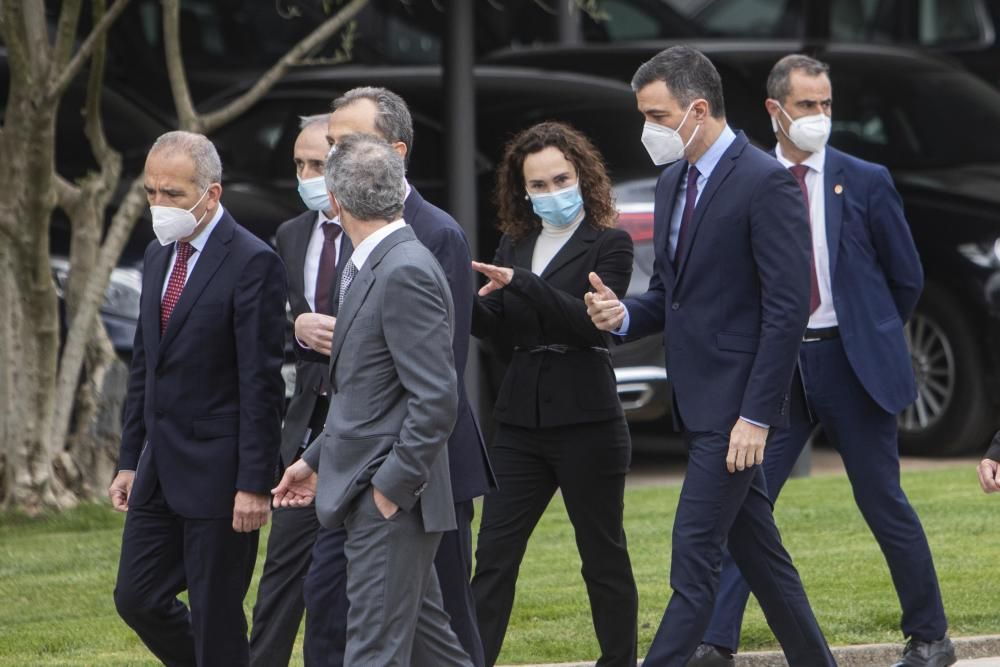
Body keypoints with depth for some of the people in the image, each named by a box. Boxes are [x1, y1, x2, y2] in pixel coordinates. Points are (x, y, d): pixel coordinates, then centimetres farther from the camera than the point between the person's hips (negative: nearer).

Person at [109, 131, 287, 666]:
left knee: (216, 617, -2)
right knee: (137, 599, 9)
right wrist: (130, 460, 15)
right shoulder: (159, 256, 11)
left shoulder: (252, 263, -14)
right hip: (161, 470, 8)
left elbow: (261, 382, -16)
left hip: (218, 471, -8)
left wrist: (253, 483, -19)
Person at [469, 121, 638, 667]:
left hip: (587, 421, -5)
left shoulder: (608, 244, -3)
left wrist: (519, 283, -26)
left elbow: (592, 320, -17)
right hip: (521, 420, 5)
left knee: (603, 555, 5)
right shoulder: (516, 245, 12)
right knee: (494, 554, -2)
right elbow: (498, 327, 4)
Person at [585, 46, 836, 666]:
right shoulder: (674, 182, 13)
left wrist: (757, 415, -19)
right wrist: (625, 314, -2)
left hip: (736, 402, -9)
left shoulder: (766, 183, -14)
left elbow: (788, 309, -17)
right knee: (759, 550, 14)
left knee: (695, 557, -10)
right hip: (697, 400, 9)